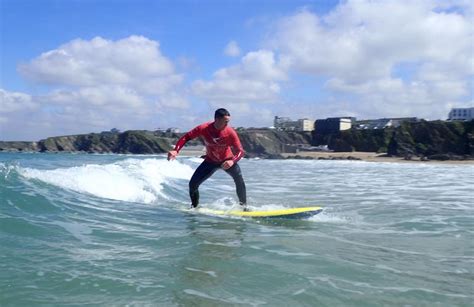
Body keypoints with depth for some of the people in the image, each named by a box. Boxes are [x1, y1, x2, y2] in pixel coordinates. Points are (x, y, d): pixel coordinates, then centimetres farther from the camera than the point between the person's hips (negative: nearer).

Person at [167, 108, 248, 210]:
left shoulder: (230, 132, -27)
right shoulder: (203, 129, -24)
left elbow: (240, 151, -26)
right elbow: (186, 137, -13)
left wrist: (232, 161, -46)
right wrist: (176, 151, -28)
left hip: (227, 160, -1)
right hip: (210, 161, 2)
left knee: (239, 180, -26)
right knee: (193, 184, -6)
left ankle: (243, 205, -9)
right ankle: (194, 206, 20)